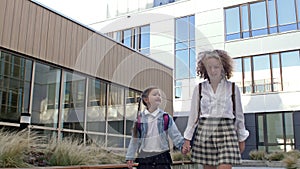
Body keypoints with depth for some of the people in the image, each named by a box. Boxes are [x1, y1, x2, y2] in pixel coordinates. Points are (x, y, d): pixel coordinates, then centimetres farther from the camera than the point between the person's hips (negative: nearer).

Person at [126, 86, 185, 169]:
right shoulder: (140, 118, 2)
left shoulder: (166, 117, 1)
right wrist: (130, 157, 5)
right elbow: (134, 139, 5)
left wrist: (182, 145, -19)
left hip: (161, 157, 0)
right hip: (144, 157, 0)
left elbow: (175, 135, -1)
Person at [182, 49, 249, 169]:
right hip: (204, 131, 2)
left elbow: (239, 115, 10)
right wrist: (187, 139, 5)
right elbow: (194, 114, 7)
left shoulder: (232, 88, 3)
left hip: (226, 132, -1)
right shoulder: (199, 88, 5)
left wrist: (241, 139, 13)